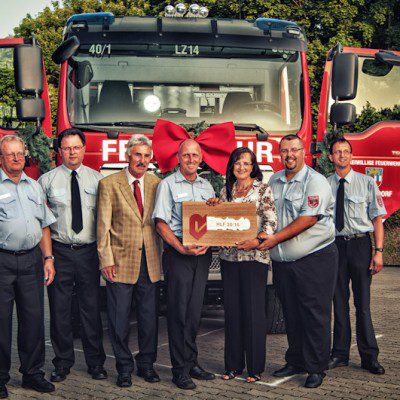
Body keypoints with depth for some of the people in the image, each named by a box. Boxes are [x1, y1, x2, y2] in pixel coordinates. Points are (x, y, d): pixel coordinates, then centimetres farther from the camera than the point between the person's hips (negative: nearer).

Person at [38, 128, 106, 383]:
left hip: (89, 251, 1)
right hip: (59, 251, 0)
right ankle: (63, 363, 19)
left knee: (92, 308, 6)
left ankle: (95, 362, 19)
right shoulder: (47, 180, 2)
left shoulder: (97, 179, 5)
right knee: (60, 309, 5)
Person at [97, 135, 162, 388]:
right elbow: (103, 225, -3)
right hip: (121, 261, -3)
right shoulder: (109, 184, -1)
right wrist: (106, 260, -8)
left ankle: (147, 364, 26)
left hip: (150, 262, 3)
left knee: (150, 316, 10)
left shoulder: (156, 184, 8)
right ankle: (125, 367, 19)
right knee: (119, 319, 4)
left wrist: (162, 254, 5)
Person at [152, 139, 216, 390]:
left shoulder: (207, 186, 15)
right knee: (179, 311, -3)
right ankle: (180, 369, 4)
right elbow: (161, 223, -7)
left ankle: (192, 363, 19)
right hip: (178, 254, -5)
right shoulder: (168, 185, 0)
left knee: (195, 310, 9)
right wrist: (182, 248, -16)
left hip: (202, 253, 5)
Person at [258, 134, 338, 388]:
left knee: (315, 315, -1)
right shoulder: (274, 181, 12)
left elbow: (308, 219, -17)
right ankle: (296, 361, 26)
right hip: (282, 261, 6)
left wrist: (275, 238, -18)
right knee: (291, 315, 13)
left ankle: (316, 368, 9)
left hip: (315, 260, -6)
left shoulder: (316, 182, -8)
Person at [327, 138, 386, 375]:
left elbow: (377, 219, -1)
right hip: (335, 245, 2)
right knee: (339, 302, 9)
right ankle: (340, 354, 19)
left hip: (360, 244, -2)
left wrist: (379, 252, -9)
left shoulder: (367, 183, 0)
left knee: (363, 303, 0)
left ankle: (369, 357, 11)